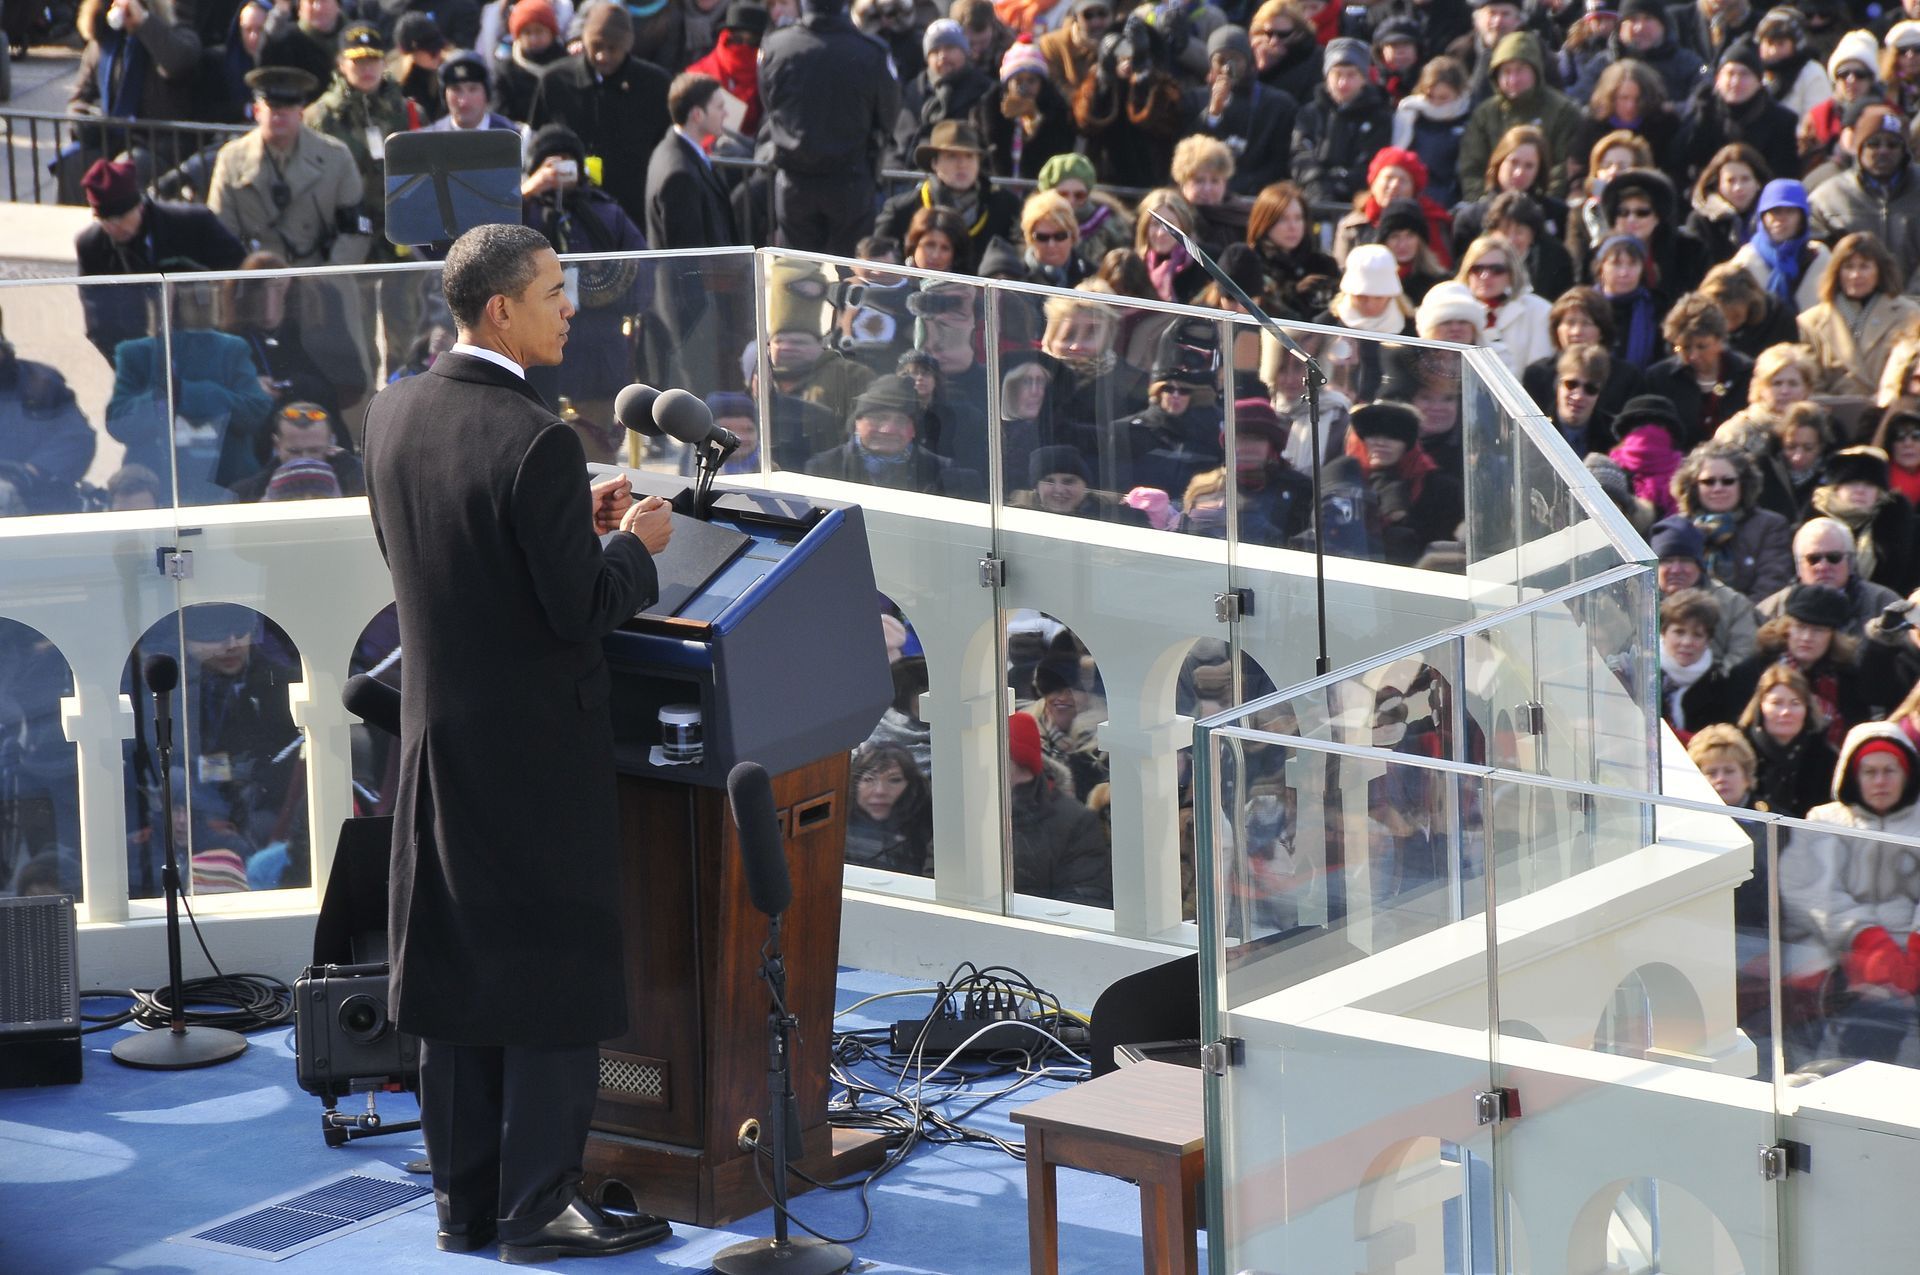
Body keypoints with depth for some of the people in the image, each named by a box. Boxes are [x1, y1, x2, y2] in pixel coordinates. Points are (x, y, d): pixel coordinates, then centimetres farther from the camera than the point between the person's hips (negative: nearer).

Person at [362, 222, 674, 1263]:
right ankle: (537, 1208, 7)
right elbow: (579, 609, -21)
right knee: (558, 976, 3)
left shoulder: (392, 414, 2)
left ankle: (465, 1204, 21)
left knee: (455, 973, 14)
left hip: (438, 738, 7)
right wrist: (632, 545, -2)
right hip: (539, 747, -7)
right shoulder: (536, 442, -22)